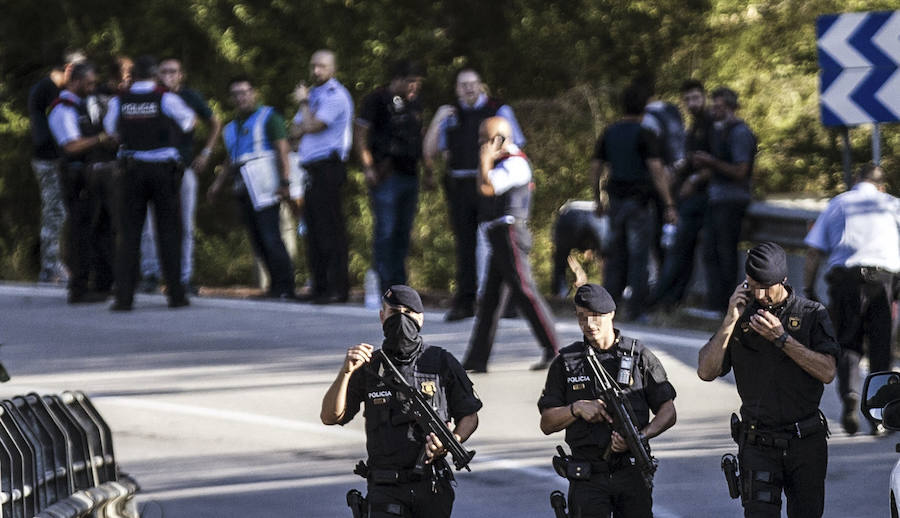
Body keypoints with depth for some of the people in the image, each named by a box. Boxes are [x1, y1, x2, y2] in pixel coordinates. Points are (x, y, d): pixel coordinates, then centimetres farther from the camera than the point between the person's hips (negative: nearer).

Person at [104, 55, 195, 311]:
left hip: (132, 170, 1)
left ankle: (124, 296, -7)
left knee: (129, 232, 2)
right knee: (169, 231, 7)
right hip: (164, 170, -1)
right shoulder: (167, 99, -5)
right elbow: (188, 120, 14)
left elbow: (111, 129, 19)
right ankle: (176, 293, 4)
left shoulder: (119, 102, 1)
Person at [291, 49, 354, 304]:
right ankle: (320, 286, 11)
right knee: (314, 229, 8)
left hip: (328, 166, -9)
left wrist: (303, 103, -1)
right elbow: (295, 131, 17)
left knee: (330, 227, -11)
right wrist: (306, 125, -5)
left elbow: (312, 126, -16)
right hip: (311, 168, 9)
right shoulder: (313, 94, 21)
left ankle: (337, 288, -13)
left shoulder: (336, 96, -8)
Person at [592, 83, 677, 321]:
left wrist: (597, 199, 22)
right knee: (638, 256, 0)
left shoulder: (609, 134, 6)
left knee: (616, 255, 13)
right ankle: (635, 309, -1)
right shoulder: (645, 136, -11)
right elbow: (657, 171, -18)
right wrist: (669, 206, -17)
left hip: (616, 201, 5)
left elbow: (595, 168, 9)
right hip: (639, 202, -5)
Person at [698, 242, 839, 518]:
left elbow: (827, 372, -10)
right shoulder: (741, 317, 7)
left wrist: (782, 339, -16)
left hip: (806, 442, 0)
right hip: (759, 445, 0)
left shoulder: (812, 314, 2)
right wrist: (731, 320, -8)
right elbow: (706, 371, -1)